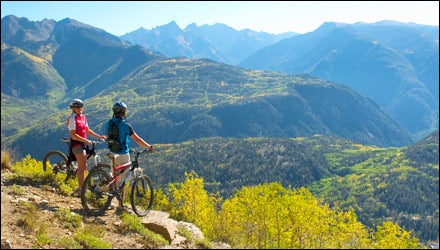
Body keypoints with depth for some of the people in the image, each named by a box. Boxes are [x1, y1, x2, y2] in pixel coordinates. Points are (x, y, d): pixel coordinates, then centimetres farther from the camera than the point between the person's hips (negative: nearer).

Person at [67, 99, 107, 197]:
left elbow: (87, 130, 18)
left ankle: (80, 188, 22)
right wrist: (86, 140, -23)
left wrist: (99, 136, 9)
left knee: (83, 166, 12)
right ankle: (81, 188, -8)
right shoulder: (72, 119, -12)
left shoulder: (83, 117, 12)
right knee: (82, 166, -12)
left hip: (83, 143, 8)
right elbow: (73, 135, -18)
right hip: (76, 144, -8)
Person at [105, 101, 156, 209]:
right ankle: (121, 204, 8)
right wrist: (150, 147, -2)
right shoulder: (126, 125, -14)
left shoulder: (108, 124, 2)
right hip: (123, 155, -5)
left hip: (112, 154, 5)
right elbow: (137, 140, -12)